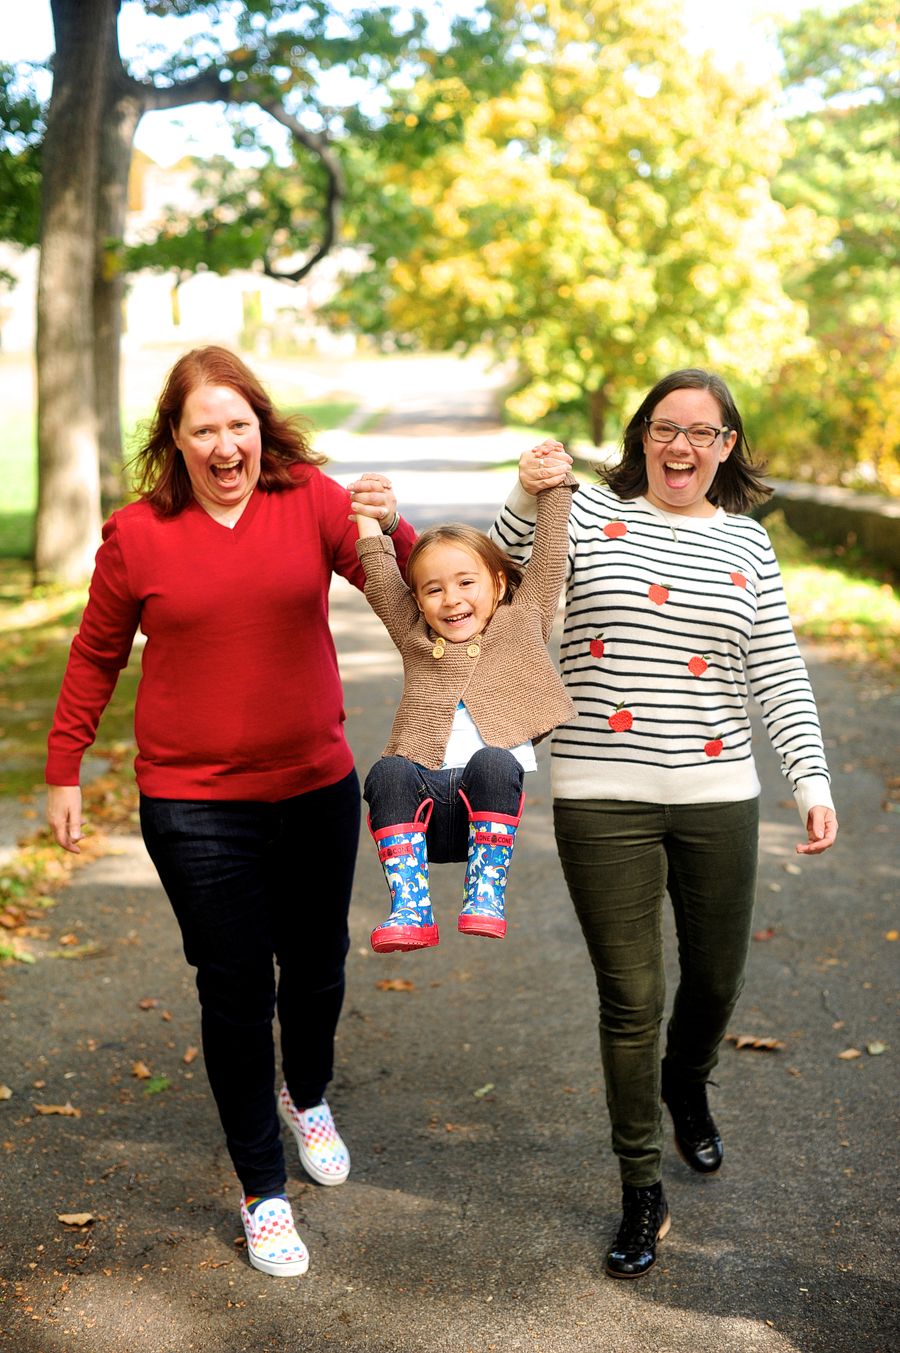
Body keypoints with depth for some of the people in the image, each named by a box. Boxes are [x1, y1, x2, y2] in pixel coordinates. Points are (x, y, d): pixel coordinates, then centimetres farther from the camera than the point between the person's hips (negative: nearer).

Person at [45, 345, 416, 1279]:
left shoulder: (312, 502, -4)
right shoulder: (137, 535, -4)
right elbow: (95, 658, 7)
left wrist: (390, 529, -34)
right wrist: (63, 771, 9)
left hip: (316, 789, 2)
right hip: (195, 805, -2)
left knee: (316, 971, 18)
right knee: (236, 995, 3)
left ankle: (306, 1096, 51)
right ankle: (262, 1190, 21)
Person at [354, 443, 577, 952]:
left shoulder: (522, 622, 21)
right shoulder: (416, 639, 26)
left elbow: (549, 555, 18)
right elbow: (382, 585, 18)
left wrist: (553, 485, 16)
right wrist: (370, 521, 15)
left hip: (490, 802, -2)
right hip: (426, 808, 2)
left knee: (491, 761, -34)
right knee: (388, 771, -30)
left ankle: (486, 898, -31)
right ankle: (411, 910, -35)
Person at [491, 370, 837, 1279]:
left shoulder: (746, 544, 9)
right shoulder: (589, 514, 1)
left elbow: (778, 676, 8)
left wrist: (812, 782, -1)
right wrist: (524, 500, -21)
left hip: (717, 799, 3)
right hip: (602, 801, -3)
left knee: (716, 980, 16)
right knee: (630, 1001, 0)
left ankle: (686, 1087, 50)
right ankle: (642, 1195, 15)